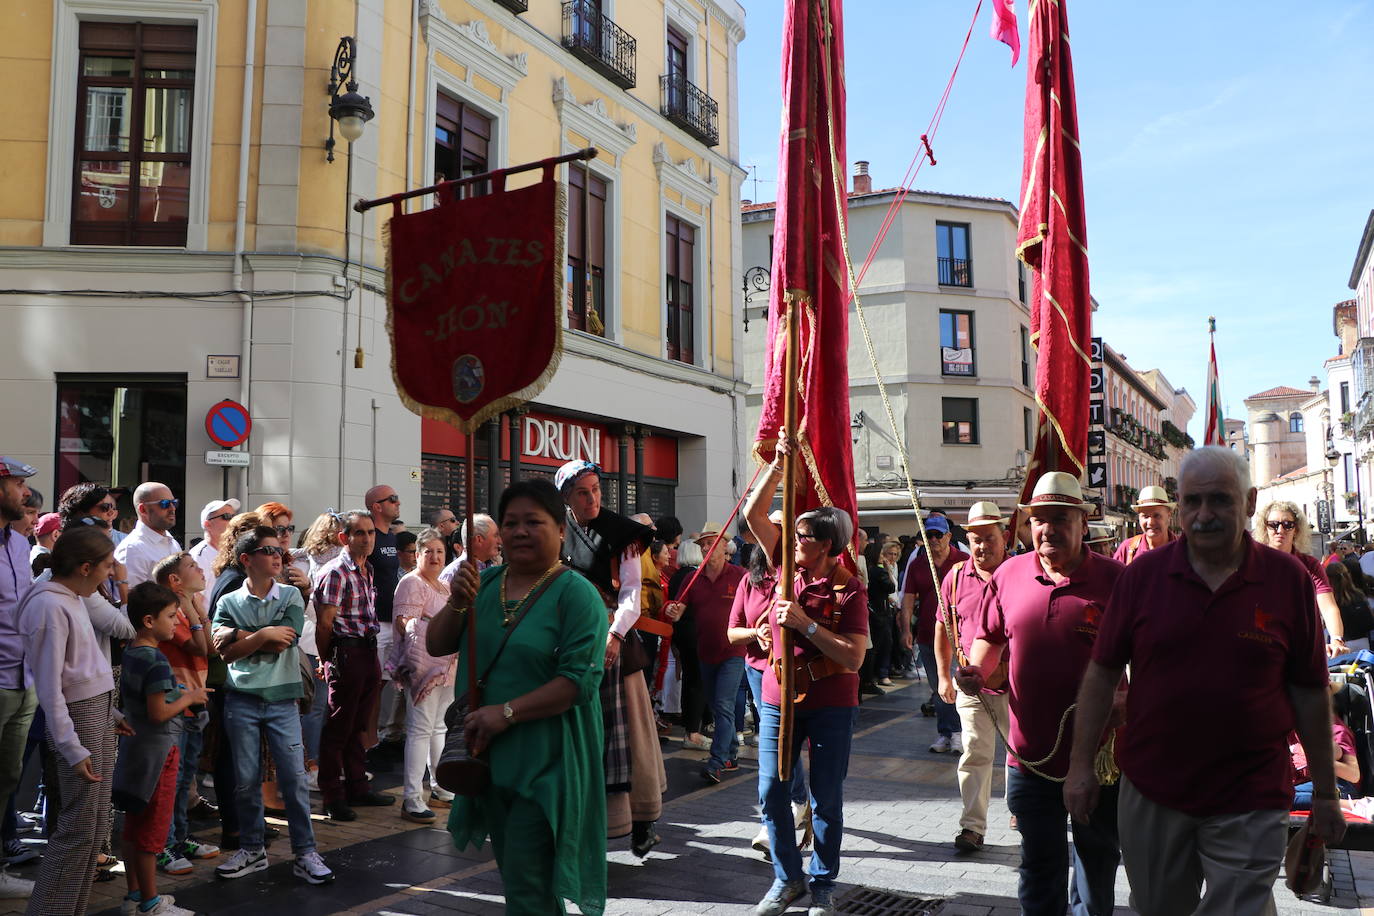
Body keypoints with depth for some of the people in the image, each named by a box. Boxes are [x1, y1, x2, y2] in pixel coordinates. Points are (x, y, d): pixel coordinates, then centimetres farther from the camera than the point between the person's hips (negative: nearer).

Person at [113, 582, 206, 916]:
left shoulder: (130, 653, 6)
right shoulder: (157, 662, -22)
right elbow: (159, 713, -24)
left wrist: (178, 692, 11)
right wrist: (190, 698, -10)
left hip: (134, 747, 9)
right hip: (157, 751, -9)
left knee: (134, 826, 17)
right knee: (152, 829, 2)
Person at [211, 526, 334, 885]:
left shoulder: (291, 596, 2)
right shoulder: (229, 602, 3)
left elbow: (285, 642, -12)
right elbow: (226, 653, -7)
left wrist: (238, 634, -9)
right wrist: (265, 634, -14)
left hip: (282, 697, 0)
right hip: (241, 699, 1)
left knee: (294, 776, -2)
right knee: (246, 778, 8)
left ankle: (305, 853, 6)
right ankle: (252, 850, 23)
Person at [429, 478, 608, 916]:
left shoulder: (576, 594, -14)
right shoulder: (485, 582, 6)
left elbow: (581, 679, -21)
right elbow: (436, 646, 6)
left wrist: (507, 712, -24)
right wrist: (458, 602, -13)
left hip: (545, 764, -7)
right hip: (488, 757, 7)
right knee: (511, 874, 21)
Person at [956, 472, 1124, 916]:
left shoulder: (1116, 579, -9)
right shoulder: (1009, 575, 1)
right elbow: (989, 637, 13)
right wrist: (976, 669, -6)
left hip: (1099, 754, -2)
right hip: (1031, 753, 2)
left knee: (1097, 856, 18)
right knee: (1038, 863, 16)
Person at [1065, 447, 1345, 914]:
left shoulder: (1289, 578, -4)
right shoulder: (1142, 574, -3)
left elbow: (1310, 692, 1)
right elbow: (1103, 674, 0)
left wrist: (1325, 792, 4)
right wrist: (1081, 764, -2)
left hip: (1250, 802, -2)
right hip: (1151, 792, 2)